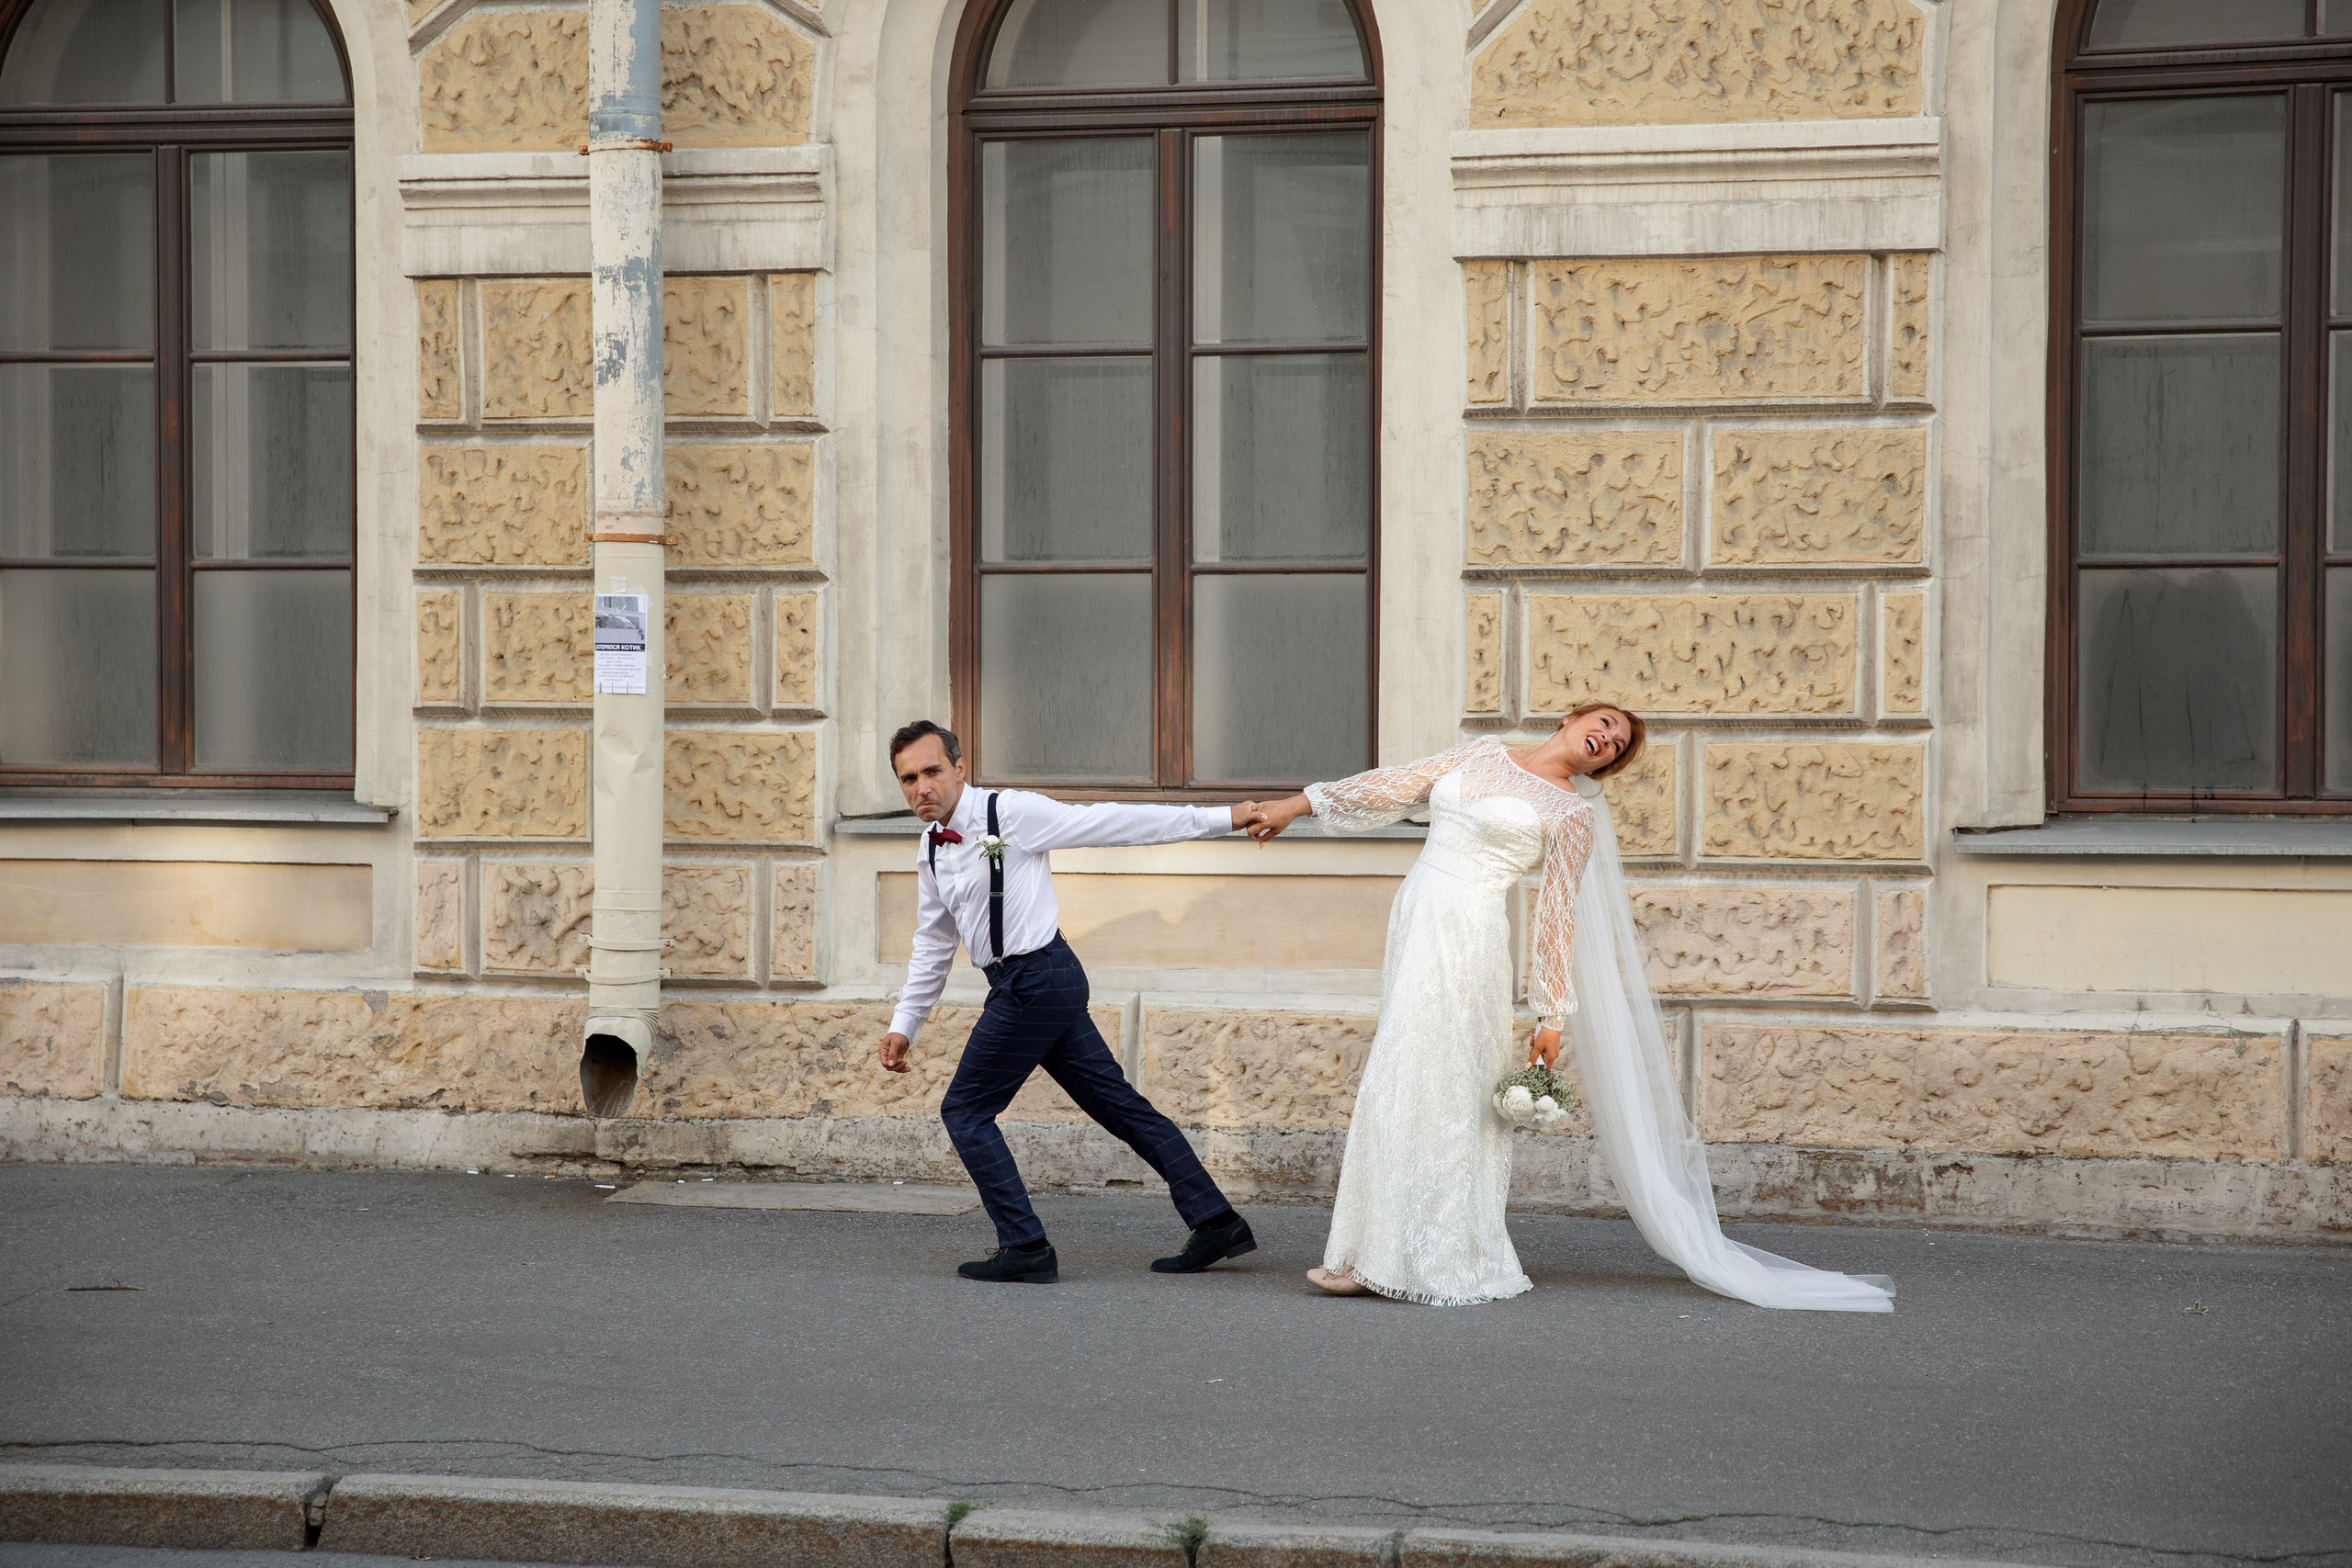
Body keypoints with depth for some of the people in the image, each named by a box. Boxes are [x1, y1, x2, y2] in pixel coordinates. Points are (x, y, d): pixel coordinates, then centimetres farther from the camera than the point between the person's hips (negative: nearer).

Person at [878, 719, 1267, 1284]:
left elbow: (1117, 823, -10)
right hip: (1051, 983, 8)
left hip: (1036, 980, -8)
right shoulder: (932, 849, 12)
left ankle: (1025, 1248, 2)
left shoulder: (1009, 813, -13)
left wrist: (1219, 818, -9)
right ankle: (1216, 1222, 14)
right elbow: (933, 943, 22)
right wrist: (904, 1024, 21)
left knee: (965, 1111, -2)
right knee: (1121, 1105, 10)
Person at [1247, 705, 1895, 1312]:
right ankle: (1377, 1257, 13)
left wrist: (1553, 1017, -3)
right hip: (1414, 916, 6)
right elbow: (1398, 785, 17)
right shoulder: (1487, 754, 15)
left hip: (1466, 935, -6)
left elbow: (1557, 919, 0)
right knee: (1394, 1080, 7)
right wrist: (1303, 804, 14)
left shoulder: (1572, 814, 1)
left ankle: (1441, 1261, -2)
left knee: (1428, 1083, -9)